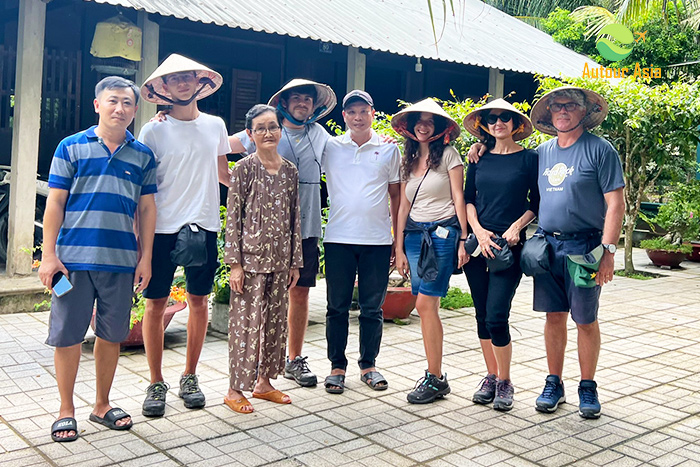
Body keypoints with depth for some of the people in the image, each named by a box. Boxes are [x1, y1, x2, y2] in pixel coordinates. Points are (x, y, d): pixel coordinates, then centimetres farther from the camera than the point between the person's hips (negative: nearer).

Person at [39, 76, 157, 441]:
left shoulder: (142, 156, 9)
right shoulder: (72, 147, 2)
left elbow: (146, 209, 11)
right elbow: (55, 203, 0)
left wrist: (145, 257, 5)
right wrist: (48, 255, -5)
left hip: (121, 261, 2)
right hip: (73, 258, -2)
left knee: (111, 336, 11)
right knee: (67, 336, 4)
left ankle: (102, 405, 27)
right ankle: (66, 411, 20)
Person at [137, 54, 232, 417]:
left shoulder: (215, 125, 11)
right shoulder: (153, 131, 1)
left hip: (204, 226, 3)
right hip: (162, 227, -2)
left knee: (198, 301, 8)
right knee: (155, 303, 1)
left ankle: (189, 378, 23)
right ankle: (156, 384, 15)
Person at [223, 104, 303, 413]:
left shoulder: (289, 171, 8)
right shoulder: (244, 169, -5)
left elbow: (294, 219, 11)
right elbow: (233, 218, -7)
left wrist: (296, 261, 10)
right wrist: (235, 263, -12)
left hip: (279, 260, 5)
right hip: (251, 258, -5)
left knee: (275, 320, 11)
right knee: (246, 322, -1)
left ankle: (263, 382, 26)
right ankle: (235, 390, 11)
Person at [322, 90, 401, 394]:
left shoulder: (389, 149, 7)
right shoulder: (330, 147, 6)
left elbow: (396, 195, 10)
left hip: (377, 240, 0)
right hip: (338, 238, 0)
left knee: (372, 308, 7)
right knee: (337, 307, 5)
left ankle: (368, 365, 21)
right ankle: (337, 366, 18)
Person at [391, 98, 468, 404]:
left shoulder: (448, 155, 1)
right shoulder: (408, 161, 16)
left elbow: (459, 198, -2)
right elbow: (404, 206, 15)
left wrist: (463, 240, -8)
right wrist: (399, 248, 11)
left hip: (443, 232, -5)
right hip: (414, 234, 5)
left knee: (425, 303, -12)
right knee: (427, 307, 4)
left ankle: (435, 379, -4)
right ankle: (434, 374, 12)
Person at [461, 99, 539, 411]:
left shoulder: (529, 159, 0)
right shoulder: (479, 159, 10)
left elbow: (537, 203, 3)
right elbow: (468, 199, 10)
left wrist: (516, 227, -12)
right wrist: (479, 231, -4)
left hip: (509, 245, -4)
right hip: (478, 242, 4)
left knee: (496, 316, -11)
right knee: (482, 316, 9)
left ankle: (505, 382, 8)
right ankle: (491, 376, 25)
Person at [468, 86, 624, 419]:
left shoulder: (600, 149, -5)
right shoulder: (542, 151, 10)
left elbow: (615, 203, -8)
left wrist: (608, 250, -16)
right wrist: (485, 146, 12)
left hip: (584, 246, -4)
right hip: (547, 245, 4)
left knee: (585, 320, 5)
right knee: (554, 317, 10)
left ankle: (588, 387, 19)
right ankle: (554, 384, 21)